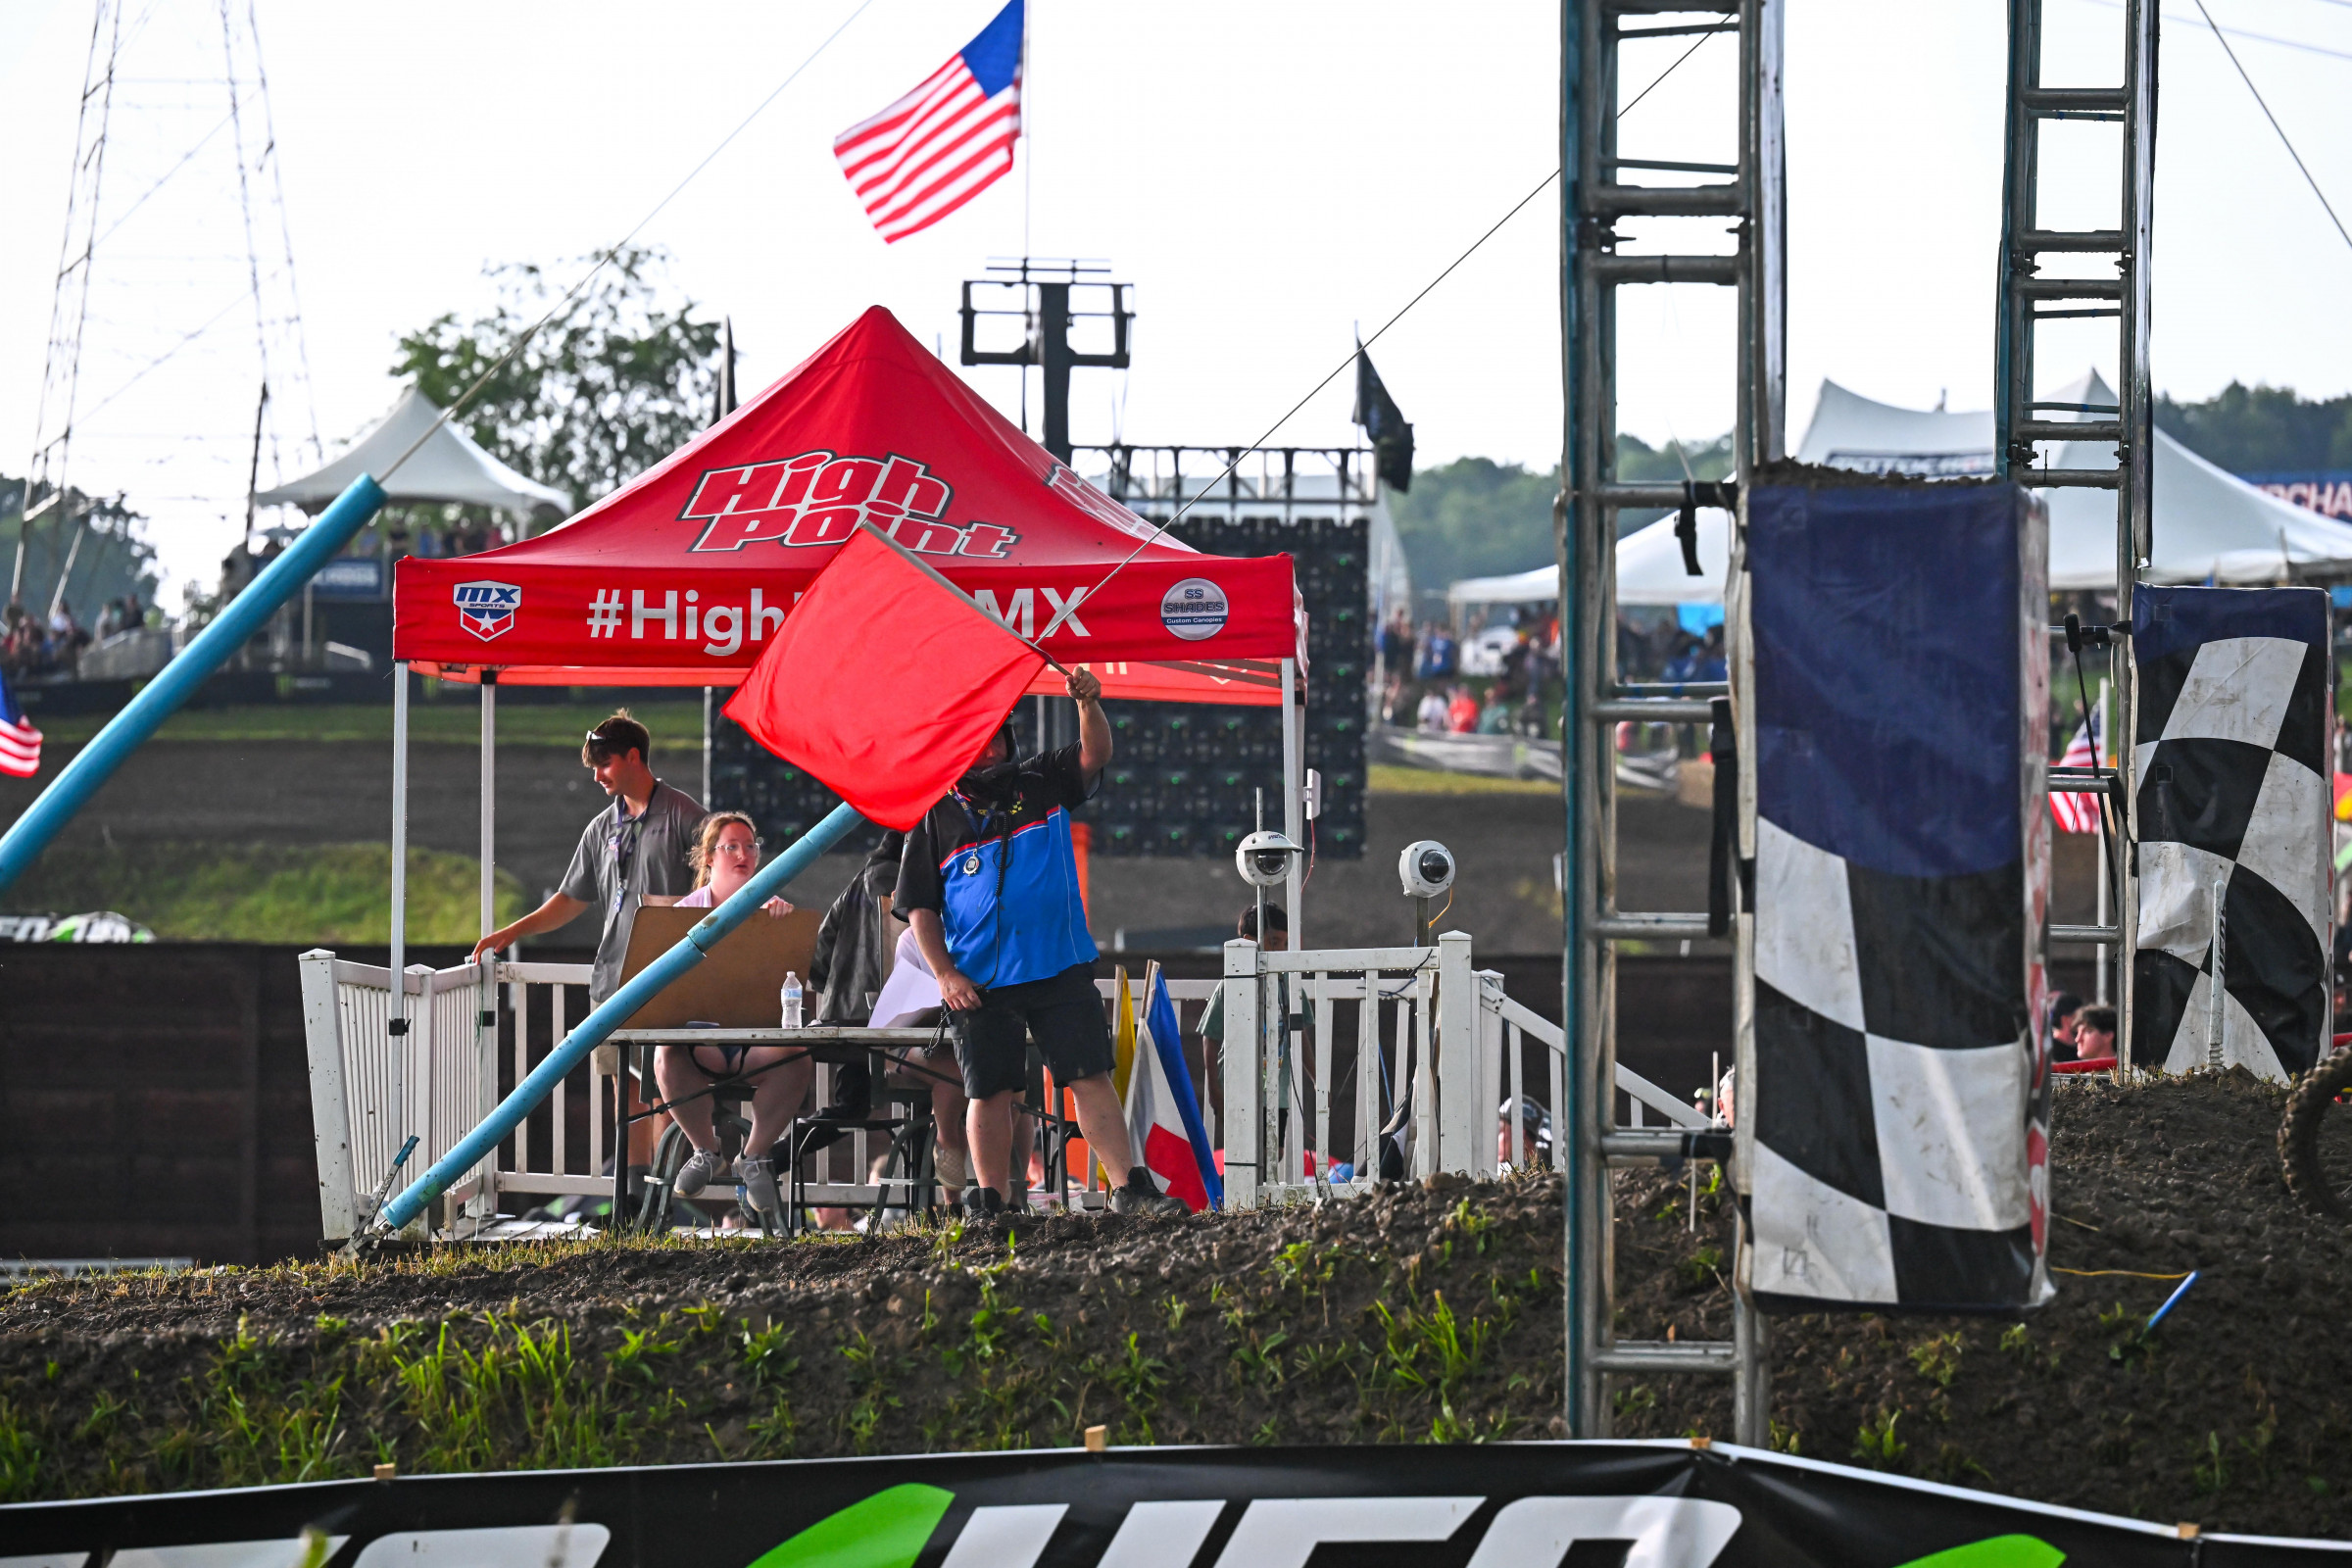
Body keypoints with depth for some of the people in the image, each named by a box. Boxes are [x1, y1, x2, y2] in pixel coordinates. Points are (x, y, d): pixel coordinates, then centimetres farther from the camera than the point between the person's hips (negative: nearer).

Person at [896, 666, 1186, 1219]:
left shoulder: (1040, 782, 12)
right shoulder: (935, 816, 7)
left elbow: (1095, 755, -2)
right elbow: (918, 906, 5)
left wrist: (1090, 706, -22)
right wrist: (944, 973, -6)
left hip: (1060, 969, 0)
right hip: (979, 982, 0)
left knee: (1091, 1079, -5)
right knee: (990, 1092, 2)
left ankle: (1132, 1189, -7)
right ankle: (988, 1208, 9)